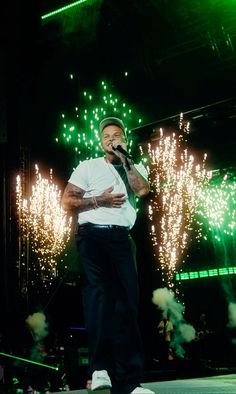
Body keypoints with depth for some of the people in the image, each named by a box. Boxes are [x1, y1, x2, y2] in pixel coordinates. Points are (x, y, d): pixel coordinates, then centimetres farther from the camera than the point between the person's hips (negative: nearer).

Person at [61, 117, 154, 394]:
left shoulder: (136, 168, 20)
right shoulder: (88, 166, 12)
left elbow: (142, 190, -3)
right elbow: (67, 202, 5)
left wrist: (125, 158, -2)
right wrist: (100, 200, -7)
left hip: (120, 237, 2)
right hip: (92, 235, -2)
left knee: (126, 300, -4)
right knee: (98, 290, -16)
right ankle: (100, 367, -16)